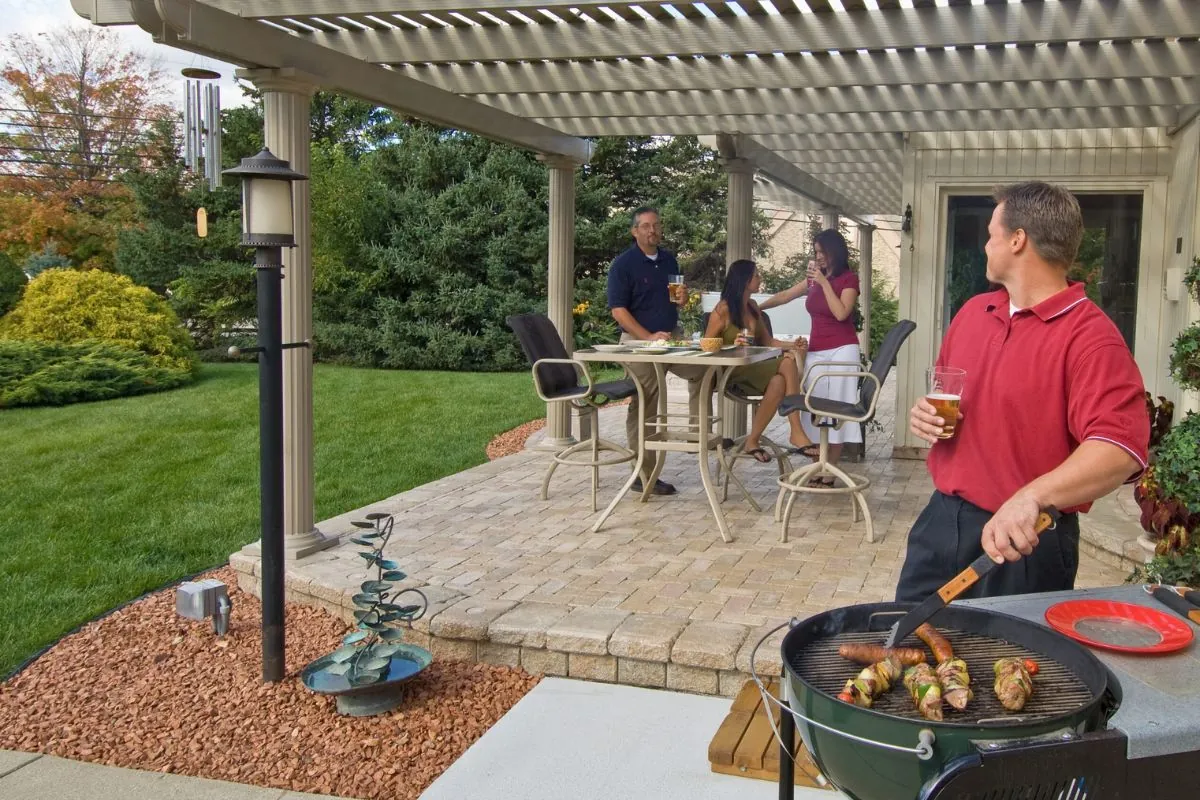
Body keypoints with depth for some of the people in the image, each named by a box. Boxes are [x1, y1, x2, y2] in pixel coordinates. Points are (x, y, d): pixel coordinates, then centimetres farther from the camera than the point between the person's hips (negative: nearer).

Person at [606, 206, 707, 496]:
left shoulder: (669, 260, 10)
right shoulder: (623, 264, -9)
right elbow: (618, 310, -14)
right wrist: (649, 337, -22)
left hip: (671, 338, 6)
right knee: (643, 409, -1)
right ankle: (645, 475, 6)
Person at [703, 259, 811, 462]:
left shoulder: (752, 306, 16)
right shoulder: (723, 309, -5)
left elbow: (767, 341, 14)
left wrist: (792, 344, -3)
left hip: (753, 367, 6)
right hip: (731, 371, -6)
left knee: (779, 382, -29)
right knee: (787, 364, -28)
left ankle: (752, 440, -25)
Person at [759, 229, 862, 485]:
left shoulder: (849, 278, -4)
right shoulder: (815, 278, 14)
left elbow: (841, 313, -18)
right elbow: (784, 296, 21)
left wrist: (824, 283, -16)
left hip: (841, 352, -6)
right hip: (816, 352, 6)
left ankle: (829, 475, -4)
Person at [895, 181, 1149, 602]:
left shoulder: (1089, 335, -17)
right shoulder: (972, 311, 7)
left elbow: (1120, 448, -29)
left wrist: (1032, 497, -44)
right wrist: (927, 411, 0)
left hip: (1025, 542, -6)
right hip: (941, 519, 7)